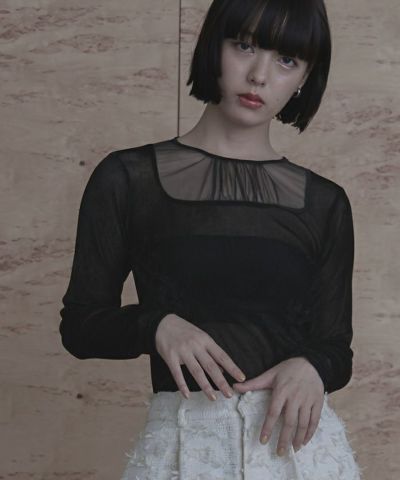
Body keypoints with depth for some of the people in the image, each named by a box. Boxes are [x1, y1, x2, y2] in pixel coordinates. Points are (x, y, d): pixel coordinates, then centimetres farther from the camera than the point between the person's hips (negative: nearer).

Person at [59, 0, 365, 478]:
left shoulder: (324, 204, 5)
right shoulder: (128, 180, -2)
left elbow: (335, 345, 7)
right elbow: (80, 324, 1)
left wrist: (312, 367, -15)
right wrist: (156, 325, -18)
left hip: (298, 439, 2)